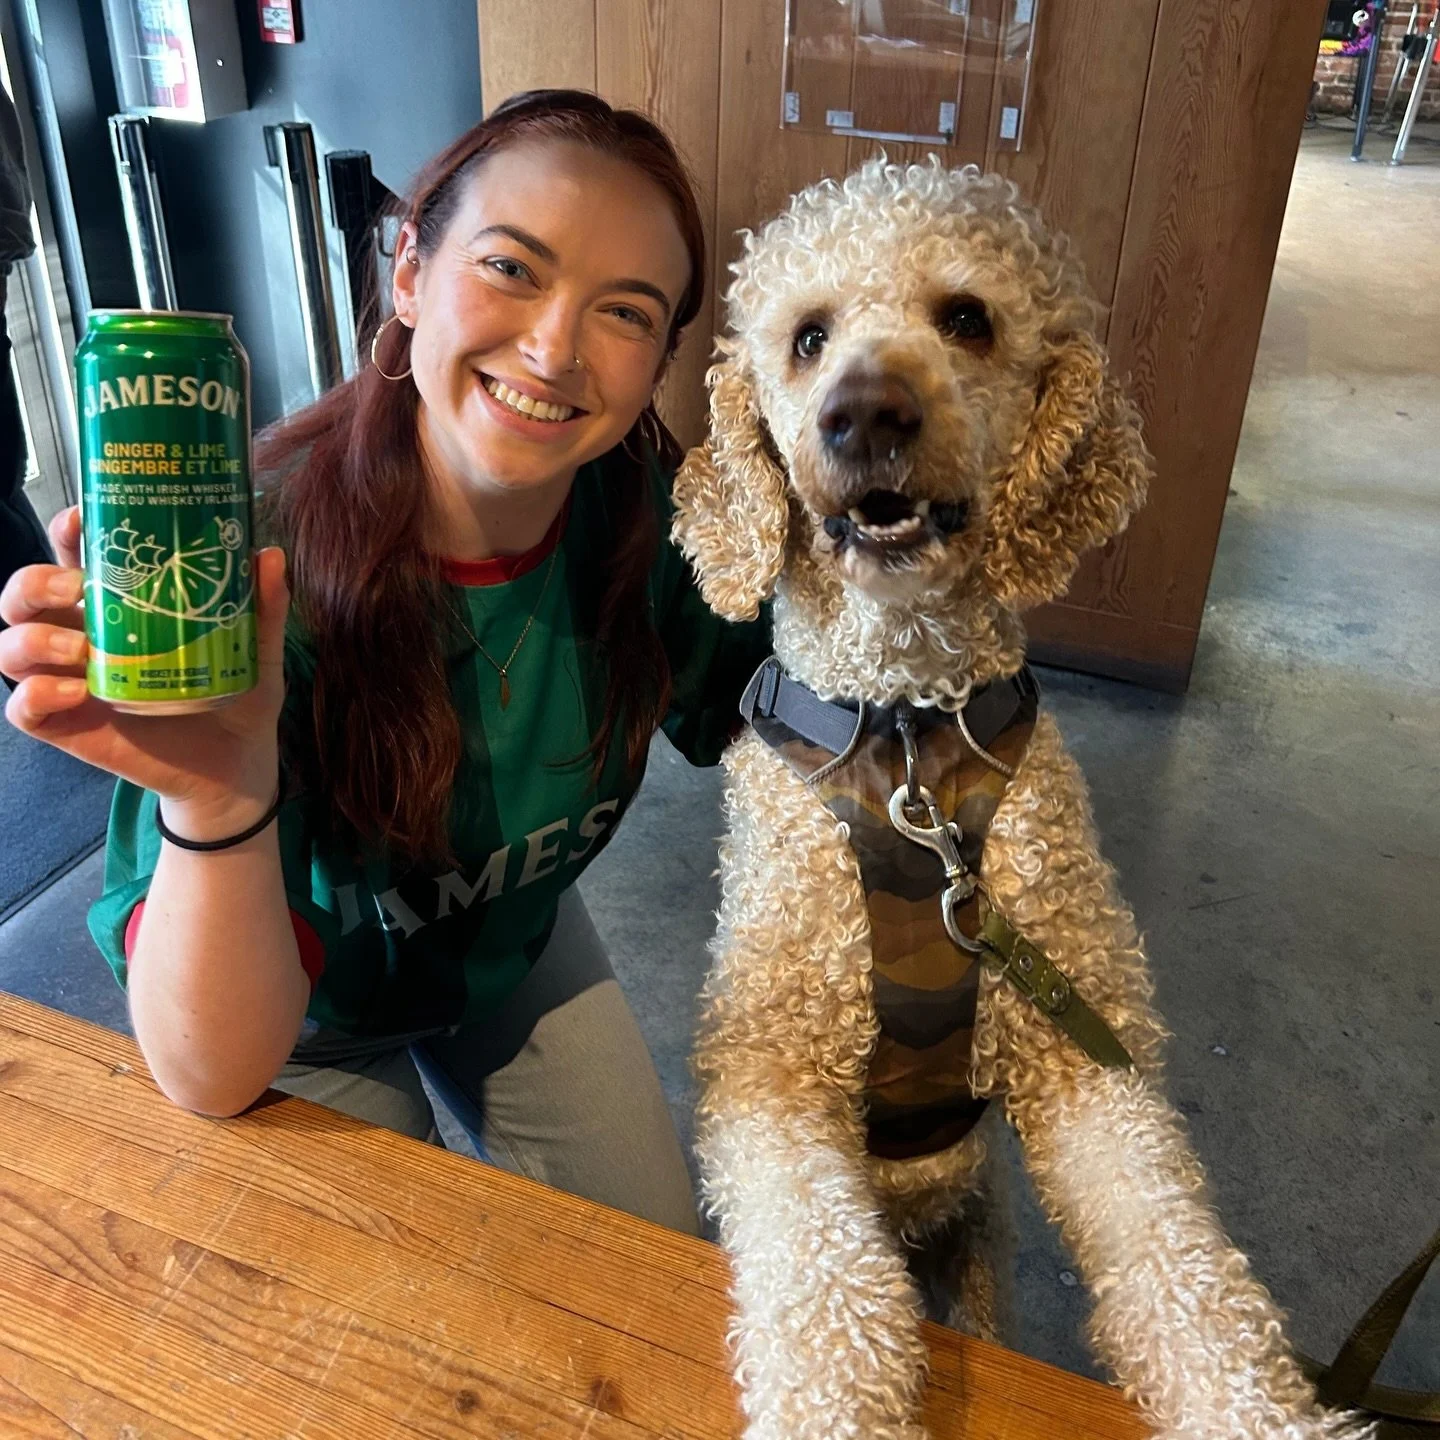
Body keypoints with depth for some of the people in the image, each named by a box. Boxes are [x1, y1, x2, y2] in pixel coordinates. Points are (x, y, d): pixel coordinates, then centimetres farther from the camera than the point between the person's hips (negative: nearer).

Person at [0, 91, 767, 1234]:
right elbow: (215, 1078, -35)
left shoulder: (648, 509, -24)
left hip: (515, 948, 4)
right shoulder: (252, 566, -36)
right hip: (309, 1010, -3)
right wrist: (217, 798, -55)